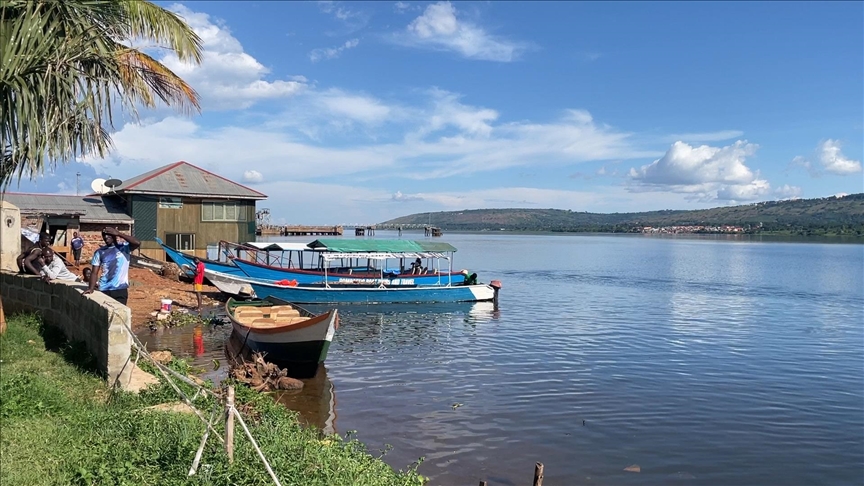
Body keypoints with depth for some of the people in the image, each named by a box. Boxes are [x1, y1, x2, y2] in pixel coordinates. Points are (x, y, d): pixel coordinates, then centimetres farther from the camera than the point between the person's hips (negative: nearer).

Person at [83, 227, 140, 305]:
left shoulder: (124, 247, 0)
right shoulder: (99, 252, 8)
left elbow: (137, 243, -20)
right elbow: (94, 272, 5)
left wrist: (119, 234, -16)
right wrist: (91, 288, -11)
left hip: (121, 289, -3)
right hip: (104, 290, 3)